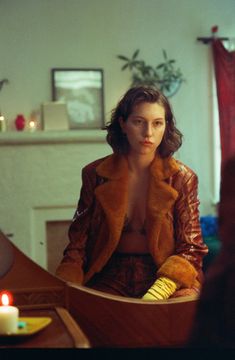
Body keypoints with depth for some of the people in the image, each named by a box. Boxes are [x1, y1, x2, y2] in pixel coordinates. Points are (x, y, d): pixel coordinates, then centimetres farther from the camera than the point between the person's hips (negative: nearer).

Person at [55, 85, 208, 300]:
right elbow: (78, 244, 6)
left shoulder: (181, 178, 0)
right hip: (111, 280, 1)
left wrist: (155, 295, -20)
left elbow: (190, 250, -2)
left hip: (167, 277, 0)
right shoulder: (95, 175, 3)